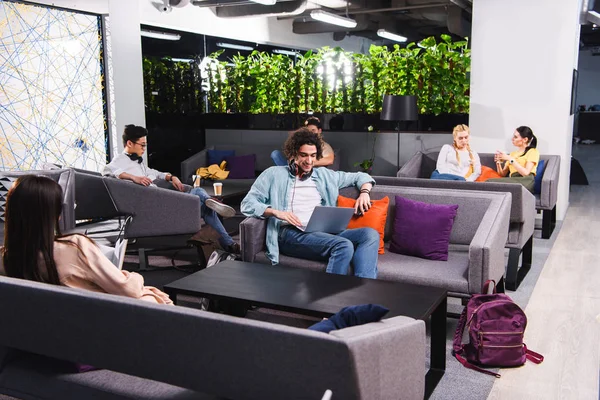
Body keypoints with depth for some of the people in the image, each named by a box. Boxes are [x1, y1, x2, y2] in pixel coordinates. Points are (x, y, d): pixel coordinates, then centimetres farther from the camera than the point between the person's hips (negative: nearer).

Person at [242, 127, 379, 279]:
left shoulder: (324, 175, 25)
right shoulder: (274, 174, 12)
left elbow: (360, 177, 34)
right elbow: (247, 204, 3)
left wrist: (364, 193, 10)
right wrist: (276, 212, -14)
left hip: (324, 232, 5)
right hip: (291, 234, -5)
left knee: (371, 234, -22)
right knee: (344, 246, -32)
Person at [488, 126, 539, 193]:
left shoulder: (532, 151, 9)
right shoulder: (512, 153, 28)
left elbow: (526, 172, -8)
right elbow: (502, 174, 20)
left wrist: (510, 159, -9)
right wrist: (498, 162, 1)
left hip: (525, 181, -5)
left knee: (491, 182, -29)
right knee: (489, 181, -28)